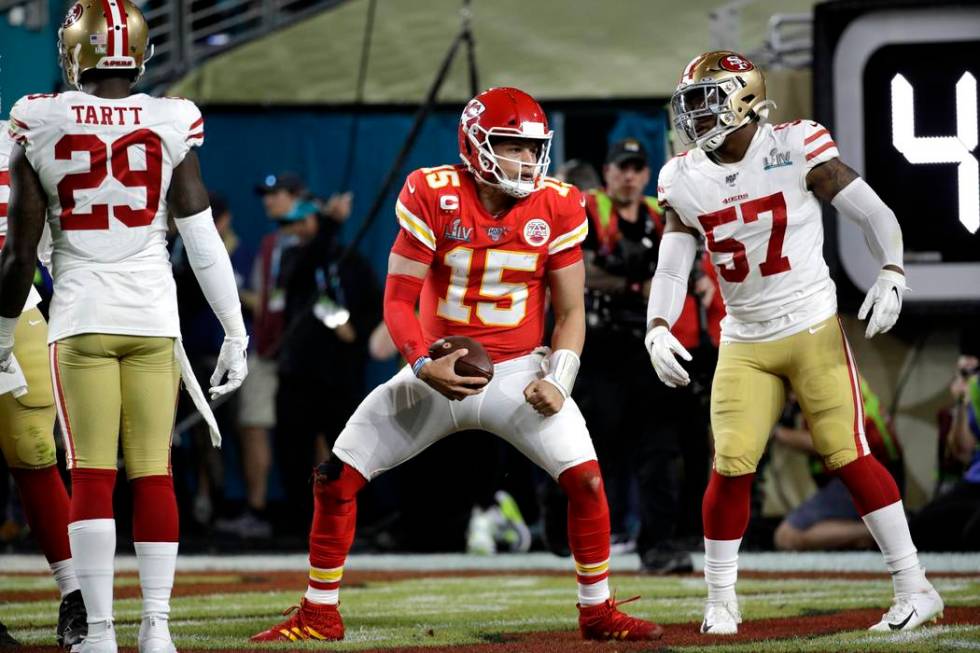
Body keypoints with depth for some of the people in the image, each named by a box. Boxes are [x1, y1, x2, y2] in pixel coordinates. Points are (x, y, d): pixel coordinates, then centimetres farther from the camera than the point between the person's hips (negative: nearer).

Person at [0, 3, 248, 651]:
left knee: (91, 476, 1)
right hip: (153, 317, 1)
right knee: (154, 475, 5)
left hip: (80, 319, -1)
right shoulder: (170, 124, -1)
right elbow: (204, 242, -1)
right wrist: (236, 333, 6)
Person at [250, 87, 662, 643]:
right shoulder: (434, 197, -13)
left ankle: (598, 611, 2)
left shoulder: (557, 209, -8)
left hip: (517, 370, 0)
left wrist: (557, 381, -16)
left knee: (585, 479, -18)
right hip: (438, 371, 0)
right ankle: (320, 615, 11)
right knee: (336, 478, -5)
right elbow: (399, 300, -8)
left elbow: (571, 311, 0)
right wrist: (424, 367, -23)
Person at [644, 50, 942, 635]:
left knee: (849, 456, -8)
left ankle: (915, 588, -2)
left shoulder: (796, 150, -9)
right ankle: (720, 601, 10)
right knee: (731, 466, -5)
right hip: (745, 343, 4)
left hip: (813, 329, -4)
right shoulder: (684, 181, 2)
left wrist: (891, 275, -22)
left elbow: (875, 214, -6)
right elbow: (671, 269, 3)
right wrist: (659, 329, -14)